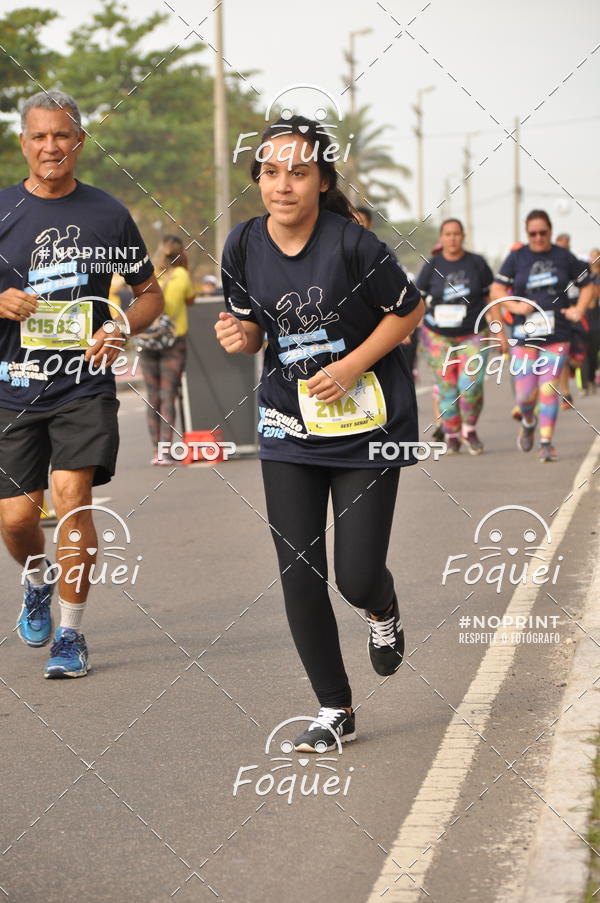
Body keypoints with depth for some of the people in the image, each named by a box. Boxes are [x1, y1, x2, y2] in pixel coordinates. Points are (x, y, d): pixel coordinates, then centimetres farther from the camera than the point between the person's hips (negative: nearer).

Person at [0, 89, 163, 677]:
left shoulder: (107, 214, 4)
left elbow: (150, 293, 13)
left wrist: (120, 328, -7)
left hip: (85, 386, -1)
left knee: (73, 495, -16)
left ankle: (70, 634, -2)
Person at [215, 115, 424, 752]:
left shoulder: (352, 243, -18)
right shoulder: (243, 247, -4)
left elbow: (408, 309, -5)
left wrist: (352, 365, -15)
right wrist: (239, 336, -13)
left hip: (365, 427, -4)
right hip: (289, 429, 4)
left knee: (357, 577, -5)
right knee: (299, 575, 0)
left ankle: (383, 612, 35)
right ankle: (334, 711, 16)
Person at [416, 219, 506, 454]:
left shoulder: (477, 263, 3)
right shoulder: (432, 266, 1)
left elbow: (491, 300, 8)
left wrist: (500, 332, 5)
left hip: (473, 335, 0)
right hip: (438, 335, 0)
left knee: (471, 383, -15)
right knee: (447, 388, -1)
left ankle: (469, 430, 5)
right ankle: (451, 435, 12)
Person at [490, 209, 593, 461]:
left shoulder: (564, 257, 6)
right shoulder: (517, 258, 5)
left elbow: (586, 286, 14)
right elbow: (497, 289, 3)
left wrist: (579, 309, -3)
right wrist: (515, 306, -14)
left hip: (557, 335, 0)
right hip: (524, 335, 0)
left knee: (549, 388, -7)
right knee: (524, 392, -1)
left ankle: (546, 442, -1)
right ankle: (528, 422, 31)